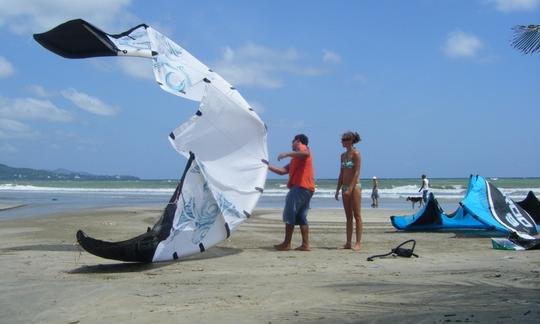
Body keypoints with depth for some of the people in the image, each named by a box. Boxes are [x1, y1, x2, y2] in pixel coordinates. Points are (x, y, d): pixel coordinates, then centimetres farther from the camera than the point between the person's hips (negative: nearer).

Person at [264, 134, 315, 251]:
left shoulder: (302, 148, 2)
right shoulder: (295, 159, 29)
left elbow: (306, 153, -25)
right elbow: (282, 171, 26)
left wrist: (287, 153, -28)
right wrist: (268, 165, 26)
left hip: (300, 187, -10)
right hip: (307, 189, 10)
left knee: (289, 215, -7)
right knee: (301, 217, 8)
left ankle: (286, 244, -6)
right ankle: (305, 245, 5)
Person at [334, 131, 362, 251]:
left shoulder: (355, 153, -9)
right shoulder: (343, 155, 14)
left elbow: (357, 172, -15)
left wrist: (350, 188, -20)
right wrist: (338, 190, 12)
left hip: (354, 186, -8)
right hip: (345, 187, 8)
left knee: (356, 215, -5)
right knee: (348, 216, 8)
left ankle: (358, 243, -3)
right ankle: (348, 242, 10)